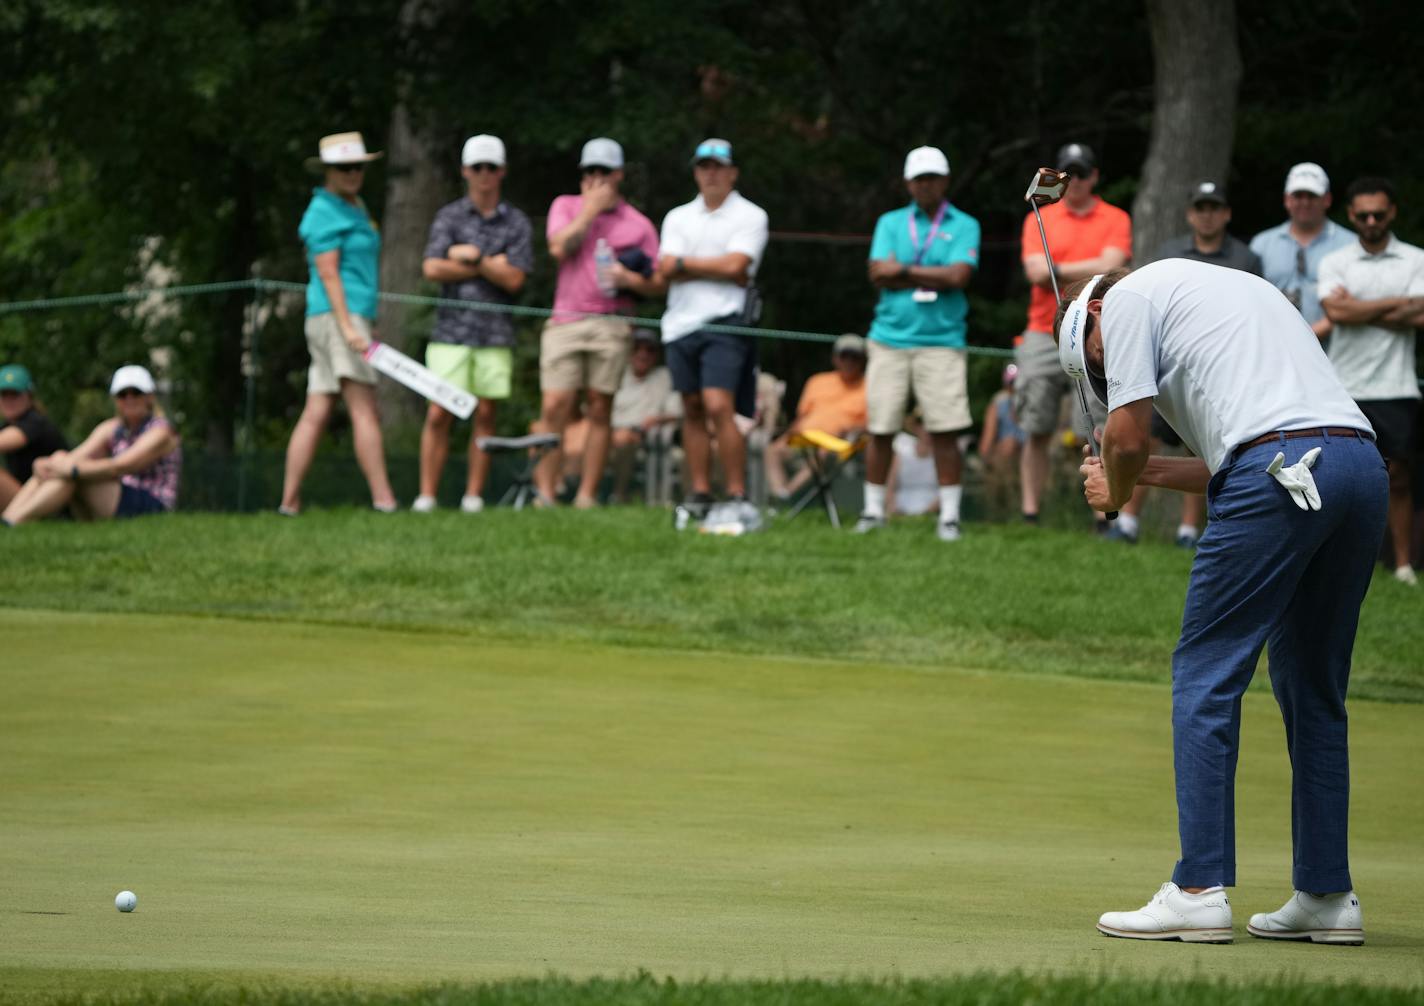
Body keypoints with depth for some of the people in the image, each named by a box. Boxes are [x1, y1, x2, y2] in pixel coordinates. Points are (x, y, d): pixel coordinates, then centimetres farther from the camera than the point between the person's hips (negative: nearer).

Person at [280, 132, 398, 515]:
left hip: (354, 317, 9)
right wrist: (347, 327, -21)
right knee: (365, 409, -13)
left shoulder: (357, 208, 21)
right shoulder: (325, 213, -8)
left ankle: (289, 500, 5)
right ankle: (383, 499, -17)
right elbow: (328, 273, -14)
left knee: (316, 413, 6)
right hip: (337, 315, -9)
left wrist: (369, 324, 26)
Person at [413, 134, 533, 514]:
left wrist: (474, 257, -7)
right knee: (439, 415, -7)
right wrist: (491, 267, -5)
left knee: (485, 415, 2)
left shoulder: (516, 222, 7)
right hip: (451, 330, -1)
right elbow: (433, 268, -7)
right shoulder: (449, 216, 6)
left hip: (496, 334, 1)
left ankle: (474, 495, 6)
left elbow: (514, 280, -2)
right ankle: (426, 495, -4)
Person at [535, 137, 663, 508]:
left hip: (611, 327, 0)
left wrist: (630, 279, -10)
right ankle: (545, 493, -5)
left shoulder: (638, 224, 10)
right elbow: (559, 248, -6)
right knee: (554, 407, -9)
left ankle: (587, 497, 2)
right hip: (566, 321, 0)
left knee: (599, 411, -1)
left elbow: (657, 285, 10)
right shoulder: (566, 207, 13)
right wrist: (591, 210, -3)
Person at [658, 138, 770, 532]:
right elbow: (665, 272, 2)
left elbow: (736, 265, -11)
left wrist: (684, 264, -2)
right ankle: (699, 497, 11)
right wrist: (717, 269, -6)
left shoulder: (749, 216, 3)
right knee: (692, 410, 6)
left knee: (719, 407, -16)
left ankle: (738, 500, -15)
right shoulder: (678, 217, 15)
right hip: (681, 323, 5)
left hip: (724, 325, -5)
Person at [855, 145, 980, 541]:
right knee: (880, 430, 3)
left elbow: (958, 275, -10)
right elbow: (878, 274, -1)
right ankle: (873, 510, 13)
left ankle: (949, 515, -1)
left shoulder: (963, 226, 5)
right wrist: (933, 278, -7)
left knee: (945, 431, -7)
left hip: (941, 341, -2)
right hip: (890, 338, 2)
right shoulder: (890, 223, 12)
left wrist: (904, 270, -5)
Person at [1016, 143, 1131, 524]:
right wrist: (1088, 270, -6)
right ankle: (1029, 514, 4)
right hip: (1045, 336, 1)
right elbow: (1036, 272, -3)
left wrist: (1059, 269, -6)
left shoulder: (1115, 220, 7)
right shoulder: (1039, 220, 10)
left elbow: (1111, 267, -8)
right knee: (1037, 432, 0)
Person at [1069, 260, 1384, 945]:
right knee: (1313, 690, 16)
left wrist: (1116, 490, 22)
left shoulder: (1126, 298, 10)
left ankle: (1199, 889, -5)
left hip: (1283, 473, -8)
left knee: (1206, 675, -1)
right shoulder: (1230, 288, 35)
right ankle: (1327, 895, 16)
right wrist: (1146, 474, 30)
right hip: (1363, 464, 8)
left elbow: (1127, 434, 2)